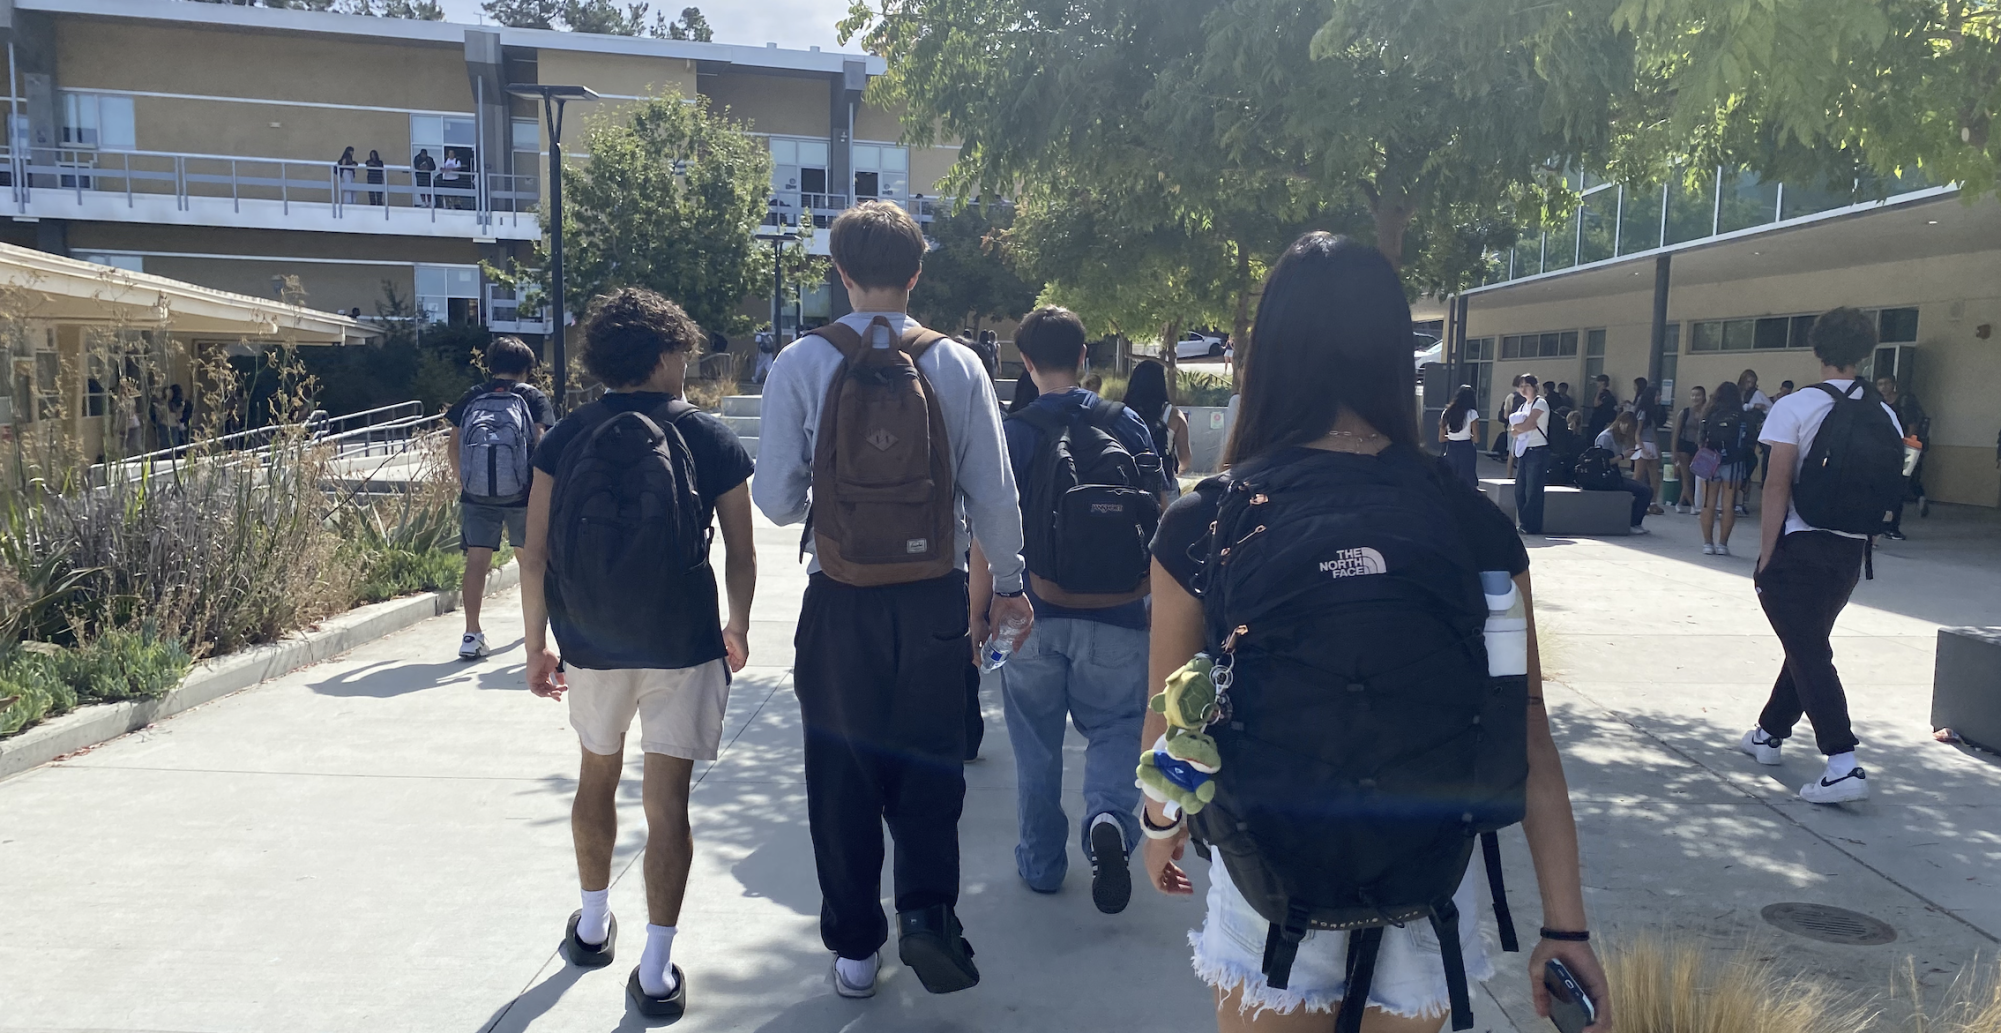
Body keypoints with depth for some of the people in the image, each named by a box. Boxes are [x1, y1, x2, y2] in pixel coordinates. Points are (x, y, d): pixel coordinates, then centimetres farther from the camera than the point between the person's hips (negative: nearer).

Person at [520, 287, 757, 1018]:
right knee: (667, 800, 3)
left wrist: (535, 645, 7)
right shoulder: (710, 439, -4)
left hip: (591, 644, 3)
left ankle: (592, 924, 38)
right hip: (682, 645, -2)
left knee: (597, 775, 23)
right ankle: (656, 970, 5)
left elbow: (536, 553, -3)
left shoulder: (566, 437, -1)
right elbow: (740, 552, -1)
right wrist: (737, 628, 15)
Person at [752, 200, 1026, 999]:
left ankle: (854, 951, 25)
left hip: (840, 603, 0)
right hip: (934, 599, 1)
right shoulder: (958, 366, -4)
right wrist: (1007, 585, 12)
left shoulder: (802, 364, -7)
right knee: (928, 768, 17)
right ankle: (927, 911, 0)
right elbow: (995, 494, -2)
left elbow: (777, 500, -7)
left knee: (842, 779, 14)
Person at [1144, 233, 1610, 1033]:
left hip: (1270, 874, -2)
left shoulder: (1204, 522, -13)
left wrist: (1158, 821, 14)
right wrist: (1565, 926, -2)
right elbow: (1527, 732, -9)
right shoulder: (1472, 523, -9)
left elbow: (1169, 717, -5)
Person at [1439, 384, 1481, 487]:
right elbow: (1476, 439, -10)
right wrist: (1467, 436, 10)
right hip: (1466, 451, -4)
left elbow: (1441, 438, 6)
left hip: (1451, 450, 4)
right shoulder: (1471, 413, -8)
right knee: (1468, 483, 1)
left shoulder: (1447, 413, 3)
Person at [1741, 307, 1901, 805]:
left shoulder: (1795, 407, -12)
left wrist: (1767, 553, -10)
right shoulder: (1885, 416, 5)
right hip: (1852, 550, 6)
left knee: (1808, 651, -4)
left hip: (1799, 545, -6)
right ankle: (1770, 733, 34)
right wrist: (1864, 530, 18)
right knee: (1808, 642, 20)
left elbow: (1777, 485, -15)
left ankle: (1843, 765, -13)